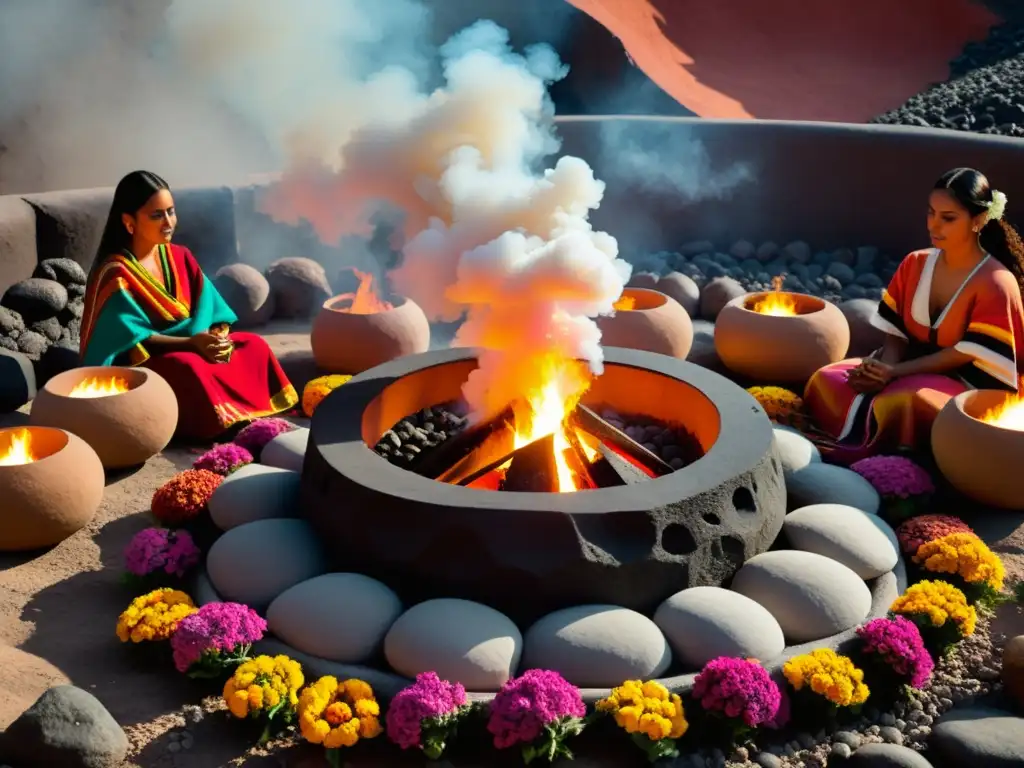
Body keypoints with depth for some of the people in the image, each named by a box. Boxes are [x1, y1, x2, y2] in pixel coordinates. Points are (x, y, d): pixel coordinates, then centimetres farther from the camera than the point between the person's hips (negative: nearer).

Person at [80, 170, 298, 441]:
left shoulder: (180, 257, 7)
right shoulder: (116, 273, -14)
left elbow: (210, 308, 2)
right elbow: (136, 339, -20)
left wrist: (217, 337, -20)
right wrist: (190, 343, -30)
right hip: (143, 361, -7)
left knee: (254, 345, -13)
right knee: (189, 366, -38)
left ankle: (256, 413, -19)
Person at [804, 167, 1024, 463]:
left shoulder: (995, 283, -14)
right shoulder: (915, 264, 5)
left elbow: (968, 354, -17)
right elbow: (896, 332, 5)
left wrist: (895, 372, -24)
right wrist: (884, 367, -18)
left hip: (968, 384, -6)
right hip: (913, 368, 6)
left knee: (907, 399, -38)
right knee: (827, 380, -17)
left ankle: (855, 451, -21)